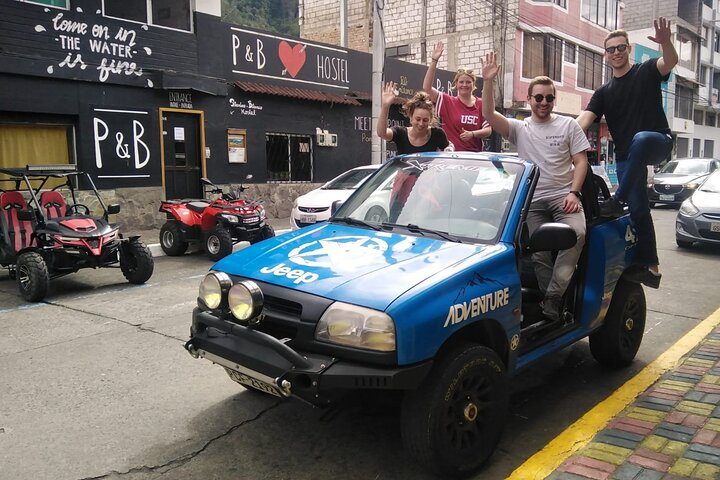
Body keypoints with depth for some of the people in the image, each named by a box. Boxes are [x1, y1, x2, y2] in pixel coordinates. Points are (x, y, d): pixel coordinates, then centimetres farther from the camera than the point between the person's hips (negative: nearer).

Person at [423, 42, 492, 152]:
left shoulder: (481, 104, 4)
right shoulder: (447, 102, 1)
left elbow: (488, 130, 3)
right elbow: (427, 87, -10)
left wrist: (472, 134, -16)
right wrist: (434, 61, -14)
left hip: (475, 154, 2)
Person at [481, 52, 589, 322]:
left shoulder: (568, 125, 11)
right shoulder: (519, 129, 10)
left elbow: (580, 161, 6)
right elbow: (489, 115, -6)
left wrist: (573, 192, -9)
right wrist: (488, 82, -16)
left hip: (563, 196, -1)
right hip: (533, 201, 1)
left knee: (577, 232, -28)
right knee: (539, 253, -8)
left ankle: (553, 297, -25)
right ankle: (554, 303, 5)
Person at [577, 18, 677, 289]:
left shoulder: (646, 72, 5)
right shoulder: (603, 93, 14)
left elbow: (671, 62, -17)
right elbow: (584, 119, 0)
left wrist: (665, 42, -40)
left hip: (657, 143, -4)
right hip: (626, 155, 4)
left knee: (640, 140, -40)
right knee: (638, 209, 2)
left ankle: (617, 201, -29)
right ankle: (649, 267, 11)